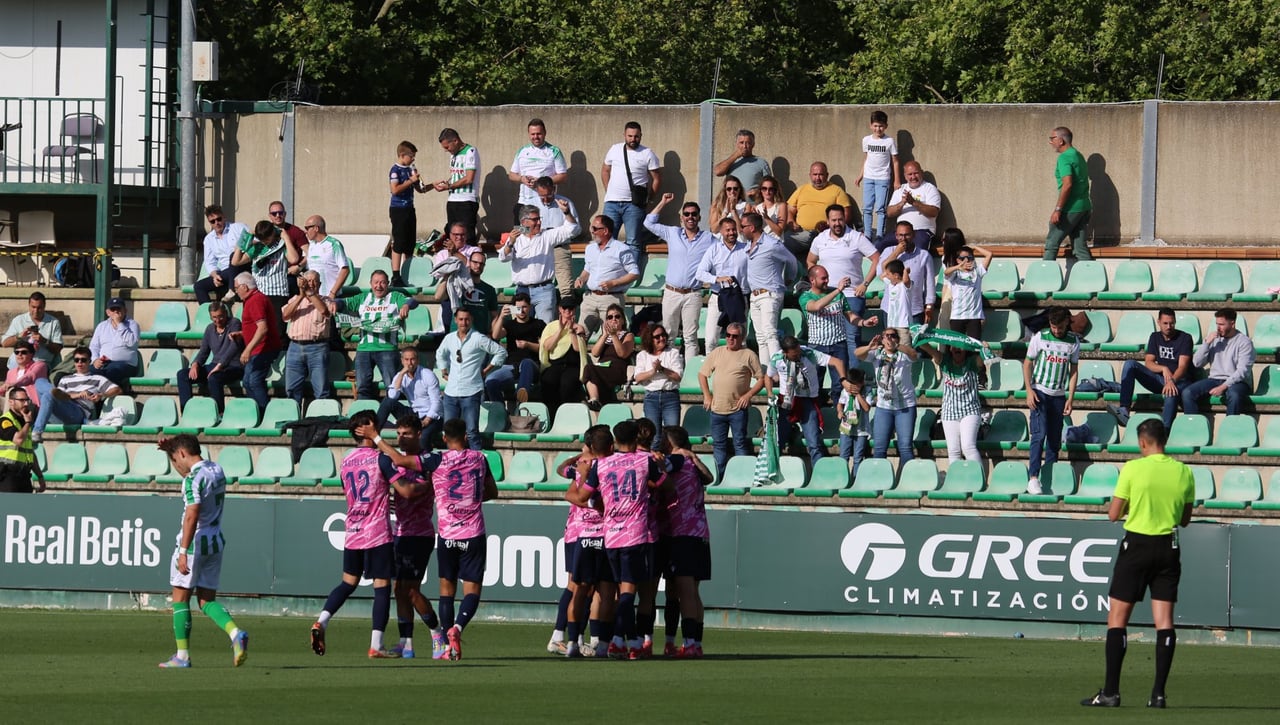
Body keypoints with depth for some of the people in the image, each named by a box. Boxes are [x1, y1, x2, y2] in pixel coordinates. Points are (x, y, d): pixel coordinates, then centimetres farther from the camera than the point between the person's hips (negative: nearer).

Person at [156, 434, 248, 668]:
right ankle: (236, 633, -15)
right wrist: (170, 447, 20)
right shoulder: (217, 470, 10)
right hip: (216, 542, 8)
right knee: (207, 600, 10)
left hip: (195, 543, -8)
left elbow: (192, 516, -25)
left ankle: (182, 656, 6)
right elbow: (189, 468, 32)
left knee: (181, 597, 5)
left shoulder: (194, 479, -16)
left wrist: (183, 551, -26)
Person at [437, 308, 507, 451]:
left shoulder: (478, 339, -6)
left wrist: (487, 369, -2)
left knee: (472, 432, -9)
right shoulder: (449, 338, 10)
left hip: (471, 392, -5)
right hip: (451, 392, 5)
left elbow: (501, 352, -2)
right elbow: (440, 354, 31)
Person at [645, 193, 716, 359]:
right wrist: (663, 203, 10)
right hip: (671, 293, 2)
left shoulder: (709, 239, 5)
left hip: (693, 294, -2)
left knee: (690, 336, -2)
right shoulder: (672, 233, 10)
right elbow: (649, 223, 14)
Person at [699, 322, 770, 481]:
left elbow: (762, 379, 1)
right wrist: (707, 396, 8)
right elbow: (702, 374, 17)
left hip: (738, 409, -4)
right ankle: (719, 478, 16)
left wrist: (748, 395, -10)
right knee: (719, 444, 9)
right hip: (717, 408, 4)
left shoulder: (748, 355, 0)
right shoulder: (717, 353, 10)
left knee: (740, 443, -3)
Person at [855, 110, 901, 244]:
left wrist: (897, 181, -1)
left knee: (880, 209, -5)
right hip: (868, 178, 3)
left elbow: (895, 161, 0)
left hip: (883, 179, -3)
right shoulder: (866, 140, 5)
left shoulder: (890, 142, -4)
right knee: (867, 208, 3)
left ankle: (879, 236, -1)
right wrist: (861, 176, 15)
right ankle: (867, 236, 9)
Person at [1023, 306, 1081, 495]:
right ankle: (1033, 478, -18)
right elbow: (1027, 364, 1)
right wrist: (1029, 390, -9)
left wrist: (1070, 398, 2)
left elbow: (1073, 370, 8)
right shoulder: (1040, 338, -4)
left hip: (1059, 396, 3)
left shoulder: (1073, 342, 2)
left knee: (1055, 440, 4)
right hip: (1040, 393, -3)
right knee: (1039, 434, -15)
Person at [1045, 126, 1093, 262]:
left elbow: (1067, 184, -23)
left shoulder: (1065, 158, -13)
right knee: (1080, 247, 7)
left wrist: (1057, 210, -23)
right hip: (1084, 207, 9)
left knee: (1051, 244, 0)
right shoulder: (1078, 156, 16)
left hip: (1070, 209, -9)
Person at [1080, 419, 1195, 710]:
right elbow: (1185, 519, 11)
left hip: (1137, 545, -3)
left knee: (1117, 618, 3)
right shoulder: (1184, 473, 2)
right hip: (1169, 548, 3)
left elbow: (1113, 514, -5)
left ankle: (1111, 691, -2)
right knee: (1164, 619, 3)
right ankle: (1158, 693, -3)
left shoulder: (1133, 469, -10)